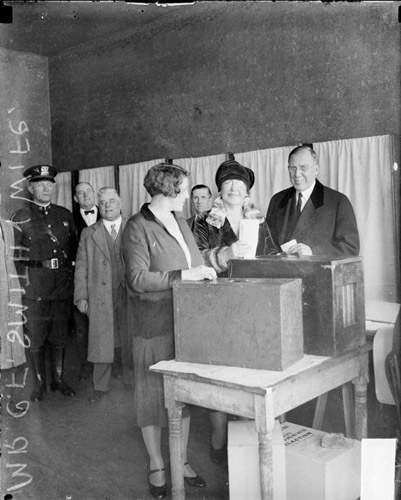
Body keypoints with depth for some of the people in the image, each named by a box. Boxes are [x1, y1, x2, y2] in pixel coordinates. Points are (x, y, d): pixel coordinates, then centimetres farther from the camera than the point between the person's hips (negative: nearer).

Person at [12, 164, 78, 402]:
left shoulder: (65, 215, 10)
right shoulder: (20, 218, 1)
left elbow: (75, 248, 14)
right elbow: (14, 255, 1)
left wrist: (71, 274, 6)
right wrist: (21, 281, -6)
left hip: (63, 286, 3)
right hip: (34, 287, -3)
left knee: (59, 336, 11)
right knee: (36, 338, 4)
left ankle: (58, 379, 25)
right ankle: (40, 383, 18)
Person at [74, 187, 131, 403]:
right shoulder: (88, 233, 10)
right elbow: (81, 267, 7)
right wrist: (81, 296, 0)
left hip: (129, 294, 0)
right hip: (100, 296, 1)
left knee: (128, 340, 5)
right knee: (101, 342, 5)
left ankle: (128, 375, 22)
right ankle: (100, 387, 17)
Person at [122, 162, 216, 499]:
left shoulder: (180, 222, 12)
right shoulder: (138, 227, -11)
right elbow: (138, 278, -18)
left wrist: (205, 270, 0)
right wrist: (183, 275, -22)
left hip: (185, 320, 7)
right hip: (154, 323, -6)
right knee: (154, 392, 7)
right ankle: (156, 466, 24)